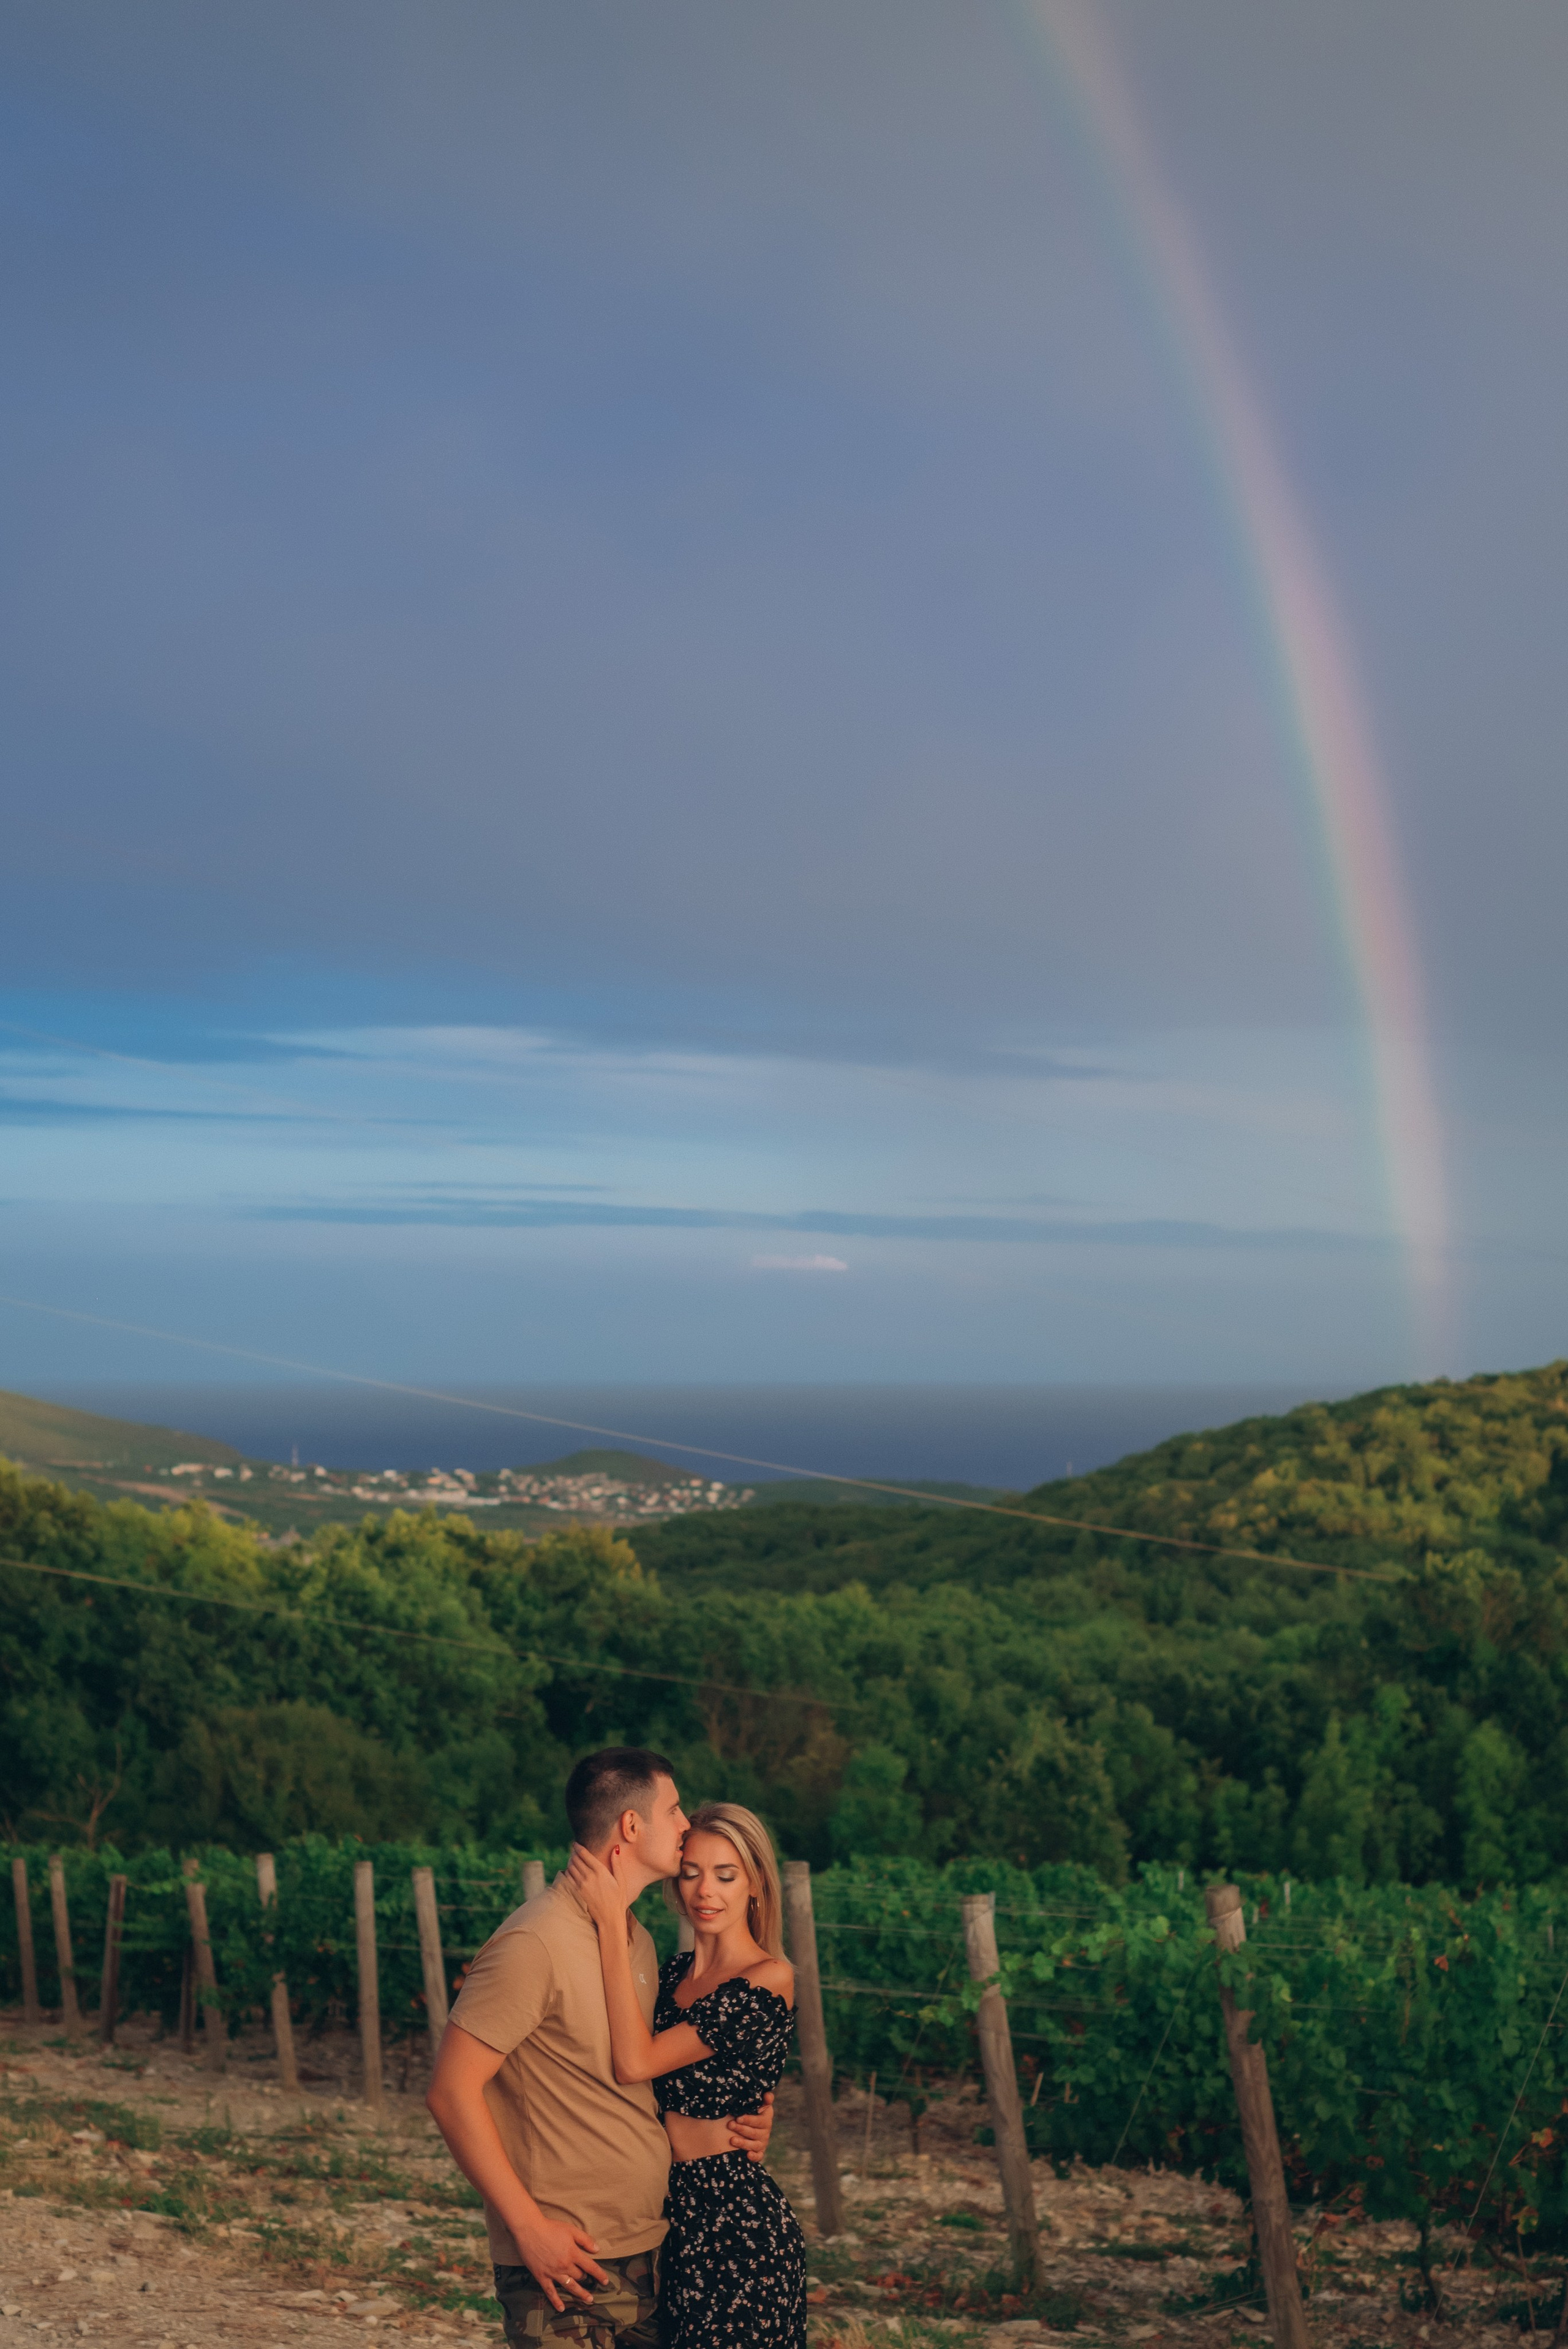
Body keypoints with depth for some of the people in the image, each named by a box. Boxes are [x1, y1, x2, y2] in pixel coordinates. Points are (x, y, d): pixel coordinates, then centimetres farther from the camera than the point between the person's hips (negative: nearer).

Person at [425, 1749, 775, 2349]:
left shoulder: (637, 1940, 13)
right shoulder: (536, 1944, -15)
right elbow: (452, 2090, -17)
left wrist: (737, 2124, 6)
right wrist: (529, 2227, -17)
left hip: (648, 2254, 8)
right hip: (567, 2263, -8)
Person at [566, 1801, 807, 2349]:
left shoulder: (769, 1981, -15)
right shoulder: (675, 1972, 9)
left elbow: (636, 2063, -22)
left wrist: (612, 1922, -22)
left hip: (736, 2220, -7)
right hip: (669, 2213, 7)